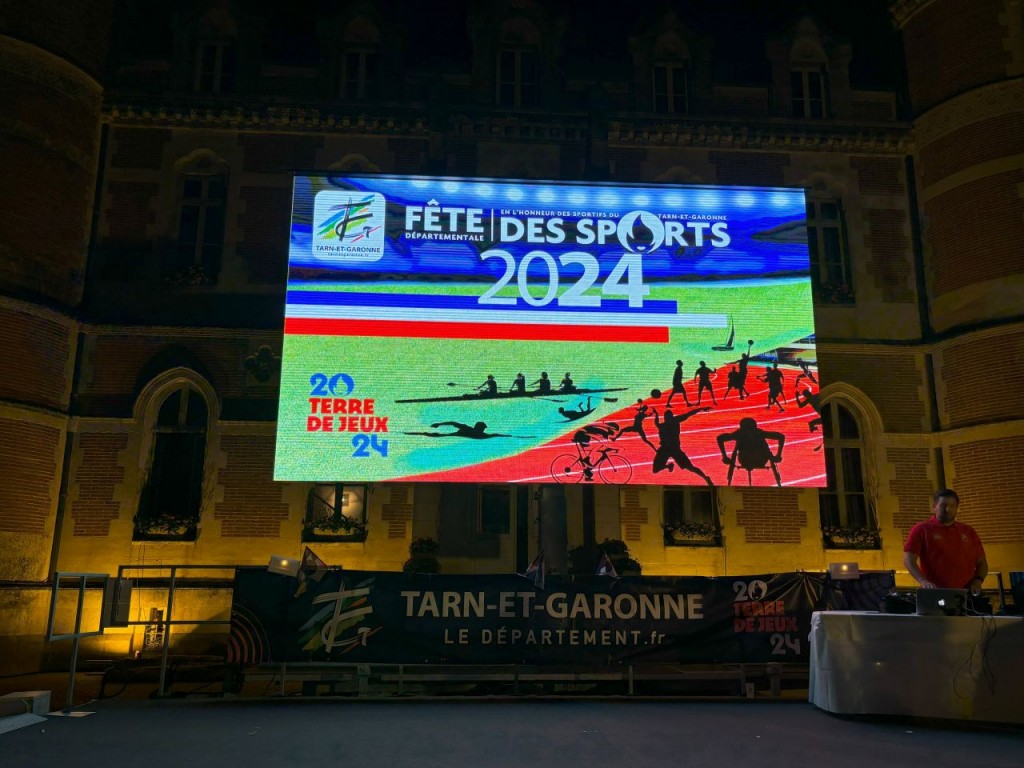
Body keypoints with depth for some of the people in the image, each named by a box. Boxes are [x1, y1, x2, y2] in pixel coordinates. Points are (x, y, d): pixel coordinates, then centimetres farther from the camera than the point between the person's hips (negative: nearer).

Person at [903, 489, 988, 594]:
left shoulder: (968, 531, 16)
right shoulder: (921, 530, 2)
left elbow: (981, 562, 20)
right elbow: (909, 560, -6)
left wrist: (977, 581, 0)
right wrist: (923, 581, -22)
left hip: (966, 594, 4)